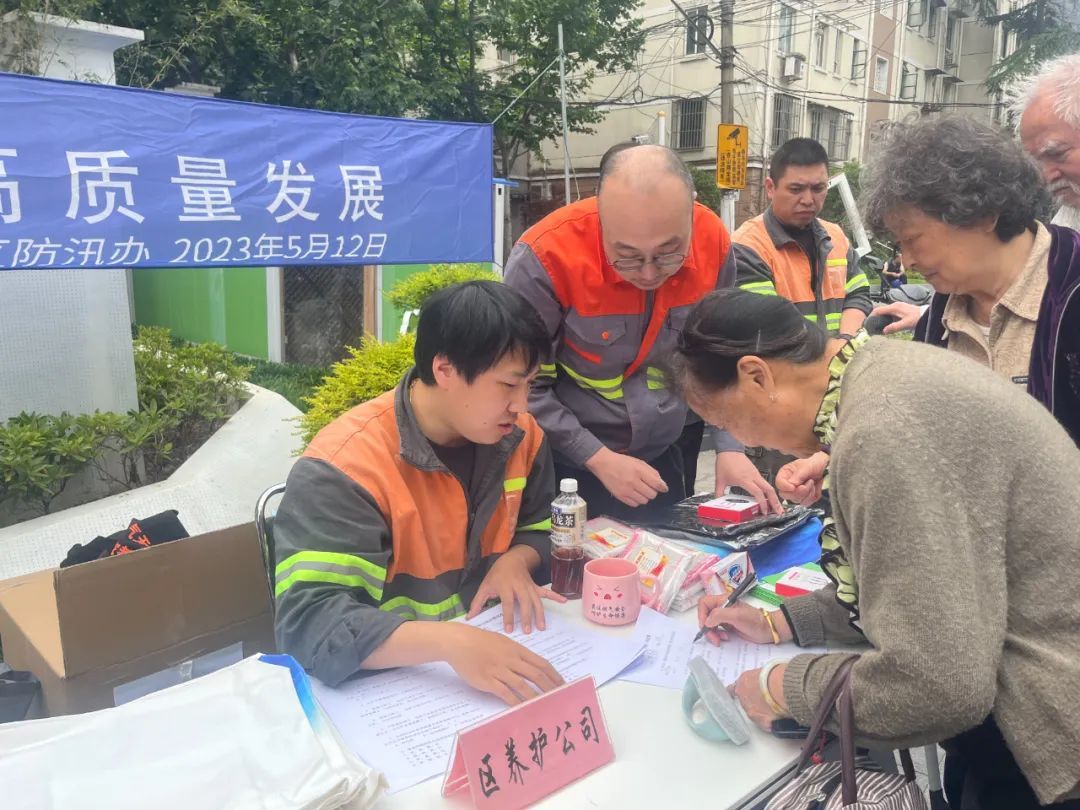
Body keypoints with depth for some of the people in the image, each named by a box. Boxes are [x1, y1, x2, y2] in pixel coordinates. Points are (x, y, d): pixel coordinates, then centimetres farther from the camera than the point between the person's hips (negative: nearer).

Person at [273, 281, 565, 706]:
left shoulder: (518, 435, -3)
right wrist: (449, 640, -40)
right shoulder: (345, 465, -21)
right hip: (389, 686, -3)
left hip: (499, 655, 4)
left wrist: (515, 561, -9)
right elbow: (308, 620, -29)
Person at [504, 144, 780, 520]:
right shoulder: (545, 257, -26)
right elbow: (522, 386, -18)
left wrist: (729, 447, -9)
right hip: (573, 458, -3)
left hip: (674, 449, 4)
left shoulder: (713, 242, -13)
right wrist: (598, 458, -18)